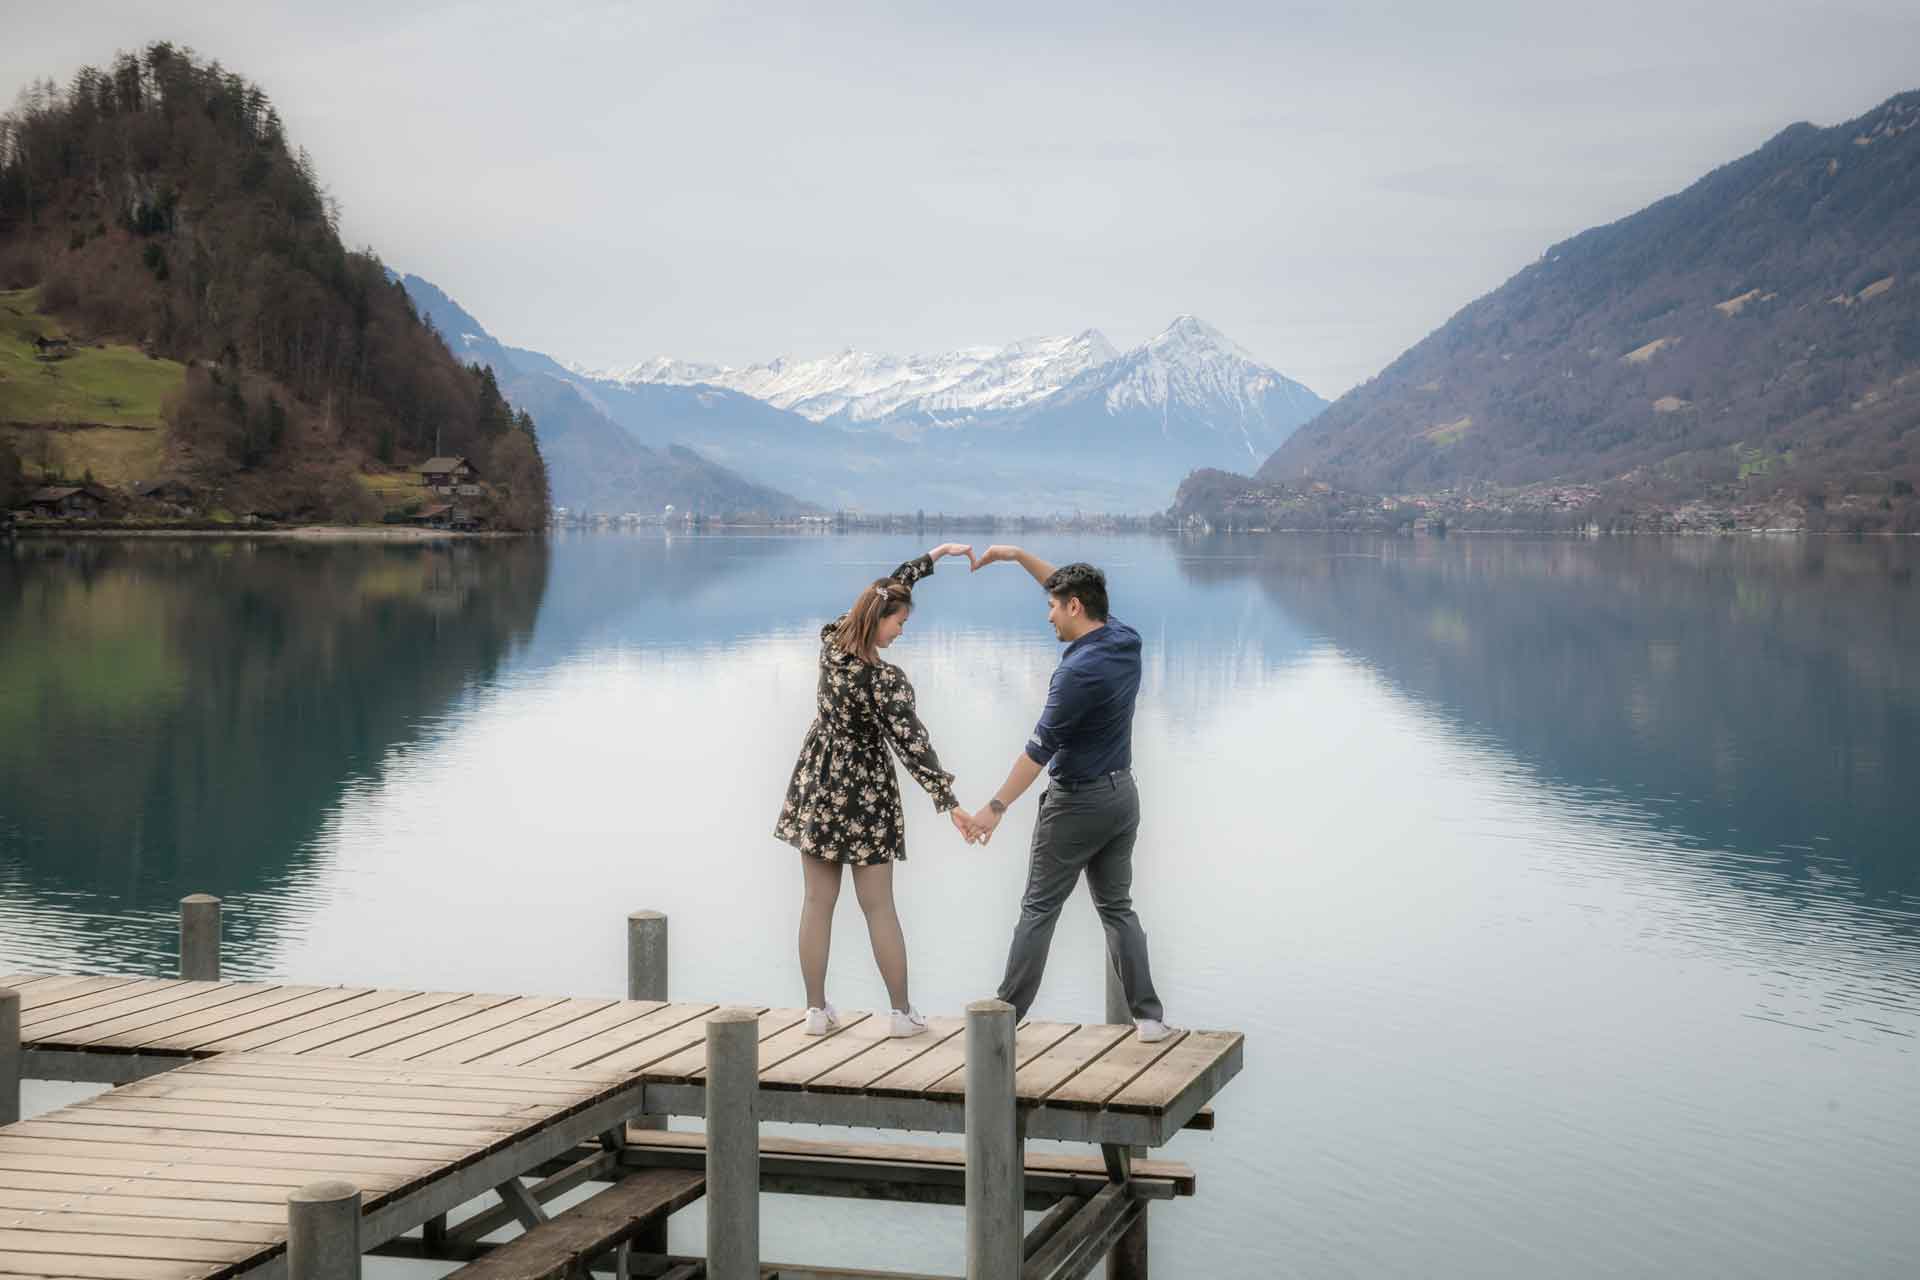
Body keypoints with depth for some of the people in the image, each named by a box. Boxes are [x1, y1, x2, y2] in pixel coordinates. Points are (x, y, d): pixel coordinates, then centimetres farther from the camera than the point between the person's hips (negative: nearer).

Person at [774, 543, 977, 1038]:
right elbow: (912, 743, -23)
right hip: (864, 793, -6)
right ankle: (901, 1012, 10)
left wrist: (935, 555, 14)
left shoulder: (831, 641, -4)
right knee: (879, 907, 2)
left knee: (817, 903, 8)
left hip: (817, 785, 6)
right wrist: (948, 801, -21)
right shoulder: (886, 680, -22)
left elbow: (885, 590, 10)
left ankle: (817, 1010, 11)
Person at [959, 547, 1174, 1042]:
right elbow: (1076, 592, 16)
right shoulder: (1127, 641, -1)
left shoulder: (1079, 671, -24)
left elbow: (1040, 748, -22)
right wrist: (1018, 556, 14)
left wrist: (996, 807, -18)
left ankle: (1007, 1016, 8)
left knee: (1039, 909, 3)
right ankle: (1148, 1015, 9)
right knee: (1118, 907, 13)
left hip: (1077, 801, -7)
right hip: (1122, 795, 7)